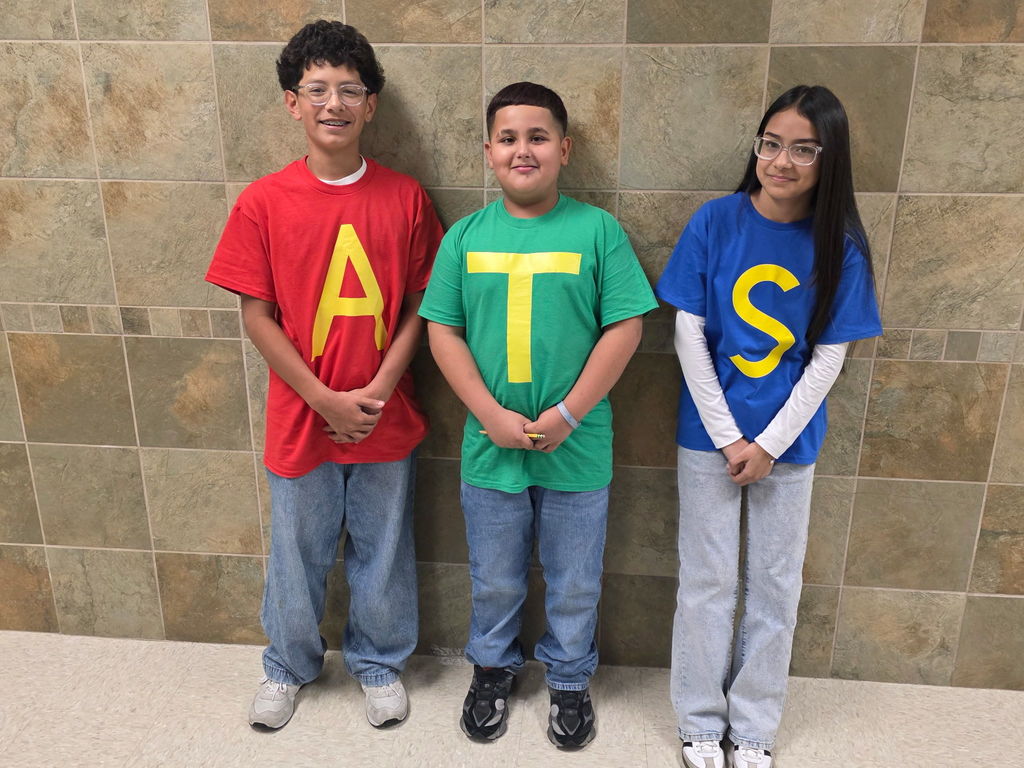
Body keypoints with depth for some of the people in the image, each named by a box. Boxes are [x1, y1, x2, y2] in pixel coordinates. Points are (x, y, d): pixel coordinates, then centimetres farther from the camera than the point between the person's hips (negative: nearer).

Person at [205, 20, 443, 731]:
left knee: (384, 552, 16)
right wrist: (325, 401, -12)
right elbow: (257, 316, -6)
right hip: (301, 420, 0)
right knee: (298, 554, 17)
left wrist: (379, 390, -13)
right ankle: (289, 665, 43)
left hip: (386, 419, 1)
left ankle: (379, 661, 41)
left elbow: (420, 305, -2)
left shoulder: (405, 197, -5)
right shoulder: (263, 203, -7)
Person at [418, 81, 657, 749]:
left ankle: (570, 679, 42)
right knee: (495, 580, 20)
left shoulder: (598, 230, -7)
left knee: (575, 582, 17)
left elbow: (625, 329, -9)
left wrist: (567, 414, -15)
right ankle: (493, 667, 46)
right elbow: (443, 331, -2)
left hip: (577, 449, -1)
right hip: (490, 447, 2)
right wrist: (492, 414, -12)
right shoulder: (466, 235, -1)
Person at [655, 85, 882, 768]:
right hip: (712, 432, -1)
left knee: (776, 585, 12)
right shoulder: (715, 222, -9)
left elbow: (829, 356, -5)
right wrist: (727, 437, -10)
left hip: (790, 438, 1)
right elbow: (689, 333, -8)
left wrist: (770, 444, -11)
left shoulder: (840, 246, -6)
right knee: (707, 581, 9)